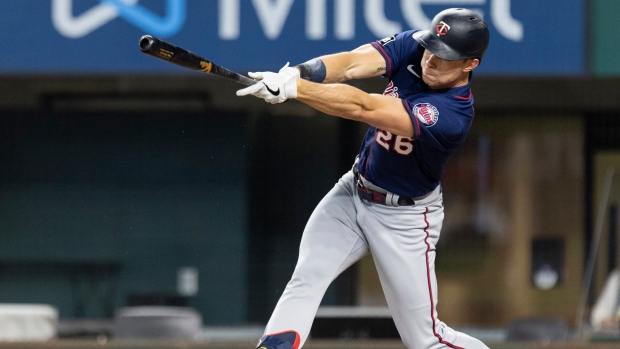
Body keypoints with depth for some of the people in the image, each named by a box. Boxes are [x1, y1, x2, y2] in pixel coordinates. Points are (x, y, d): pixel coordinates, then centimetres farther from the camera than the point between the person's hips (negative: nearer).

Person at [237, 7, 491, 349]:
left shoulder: (452, 115, -31)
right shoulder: (412, 46, -12)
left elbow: (362, 108, -39)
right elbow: (353, 64, -27)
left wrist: (292, 88, -44)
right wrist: (297, 73, -46)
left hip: (403, 217, -5)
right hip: (352, 193, 5)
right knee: (305, 279, -17)